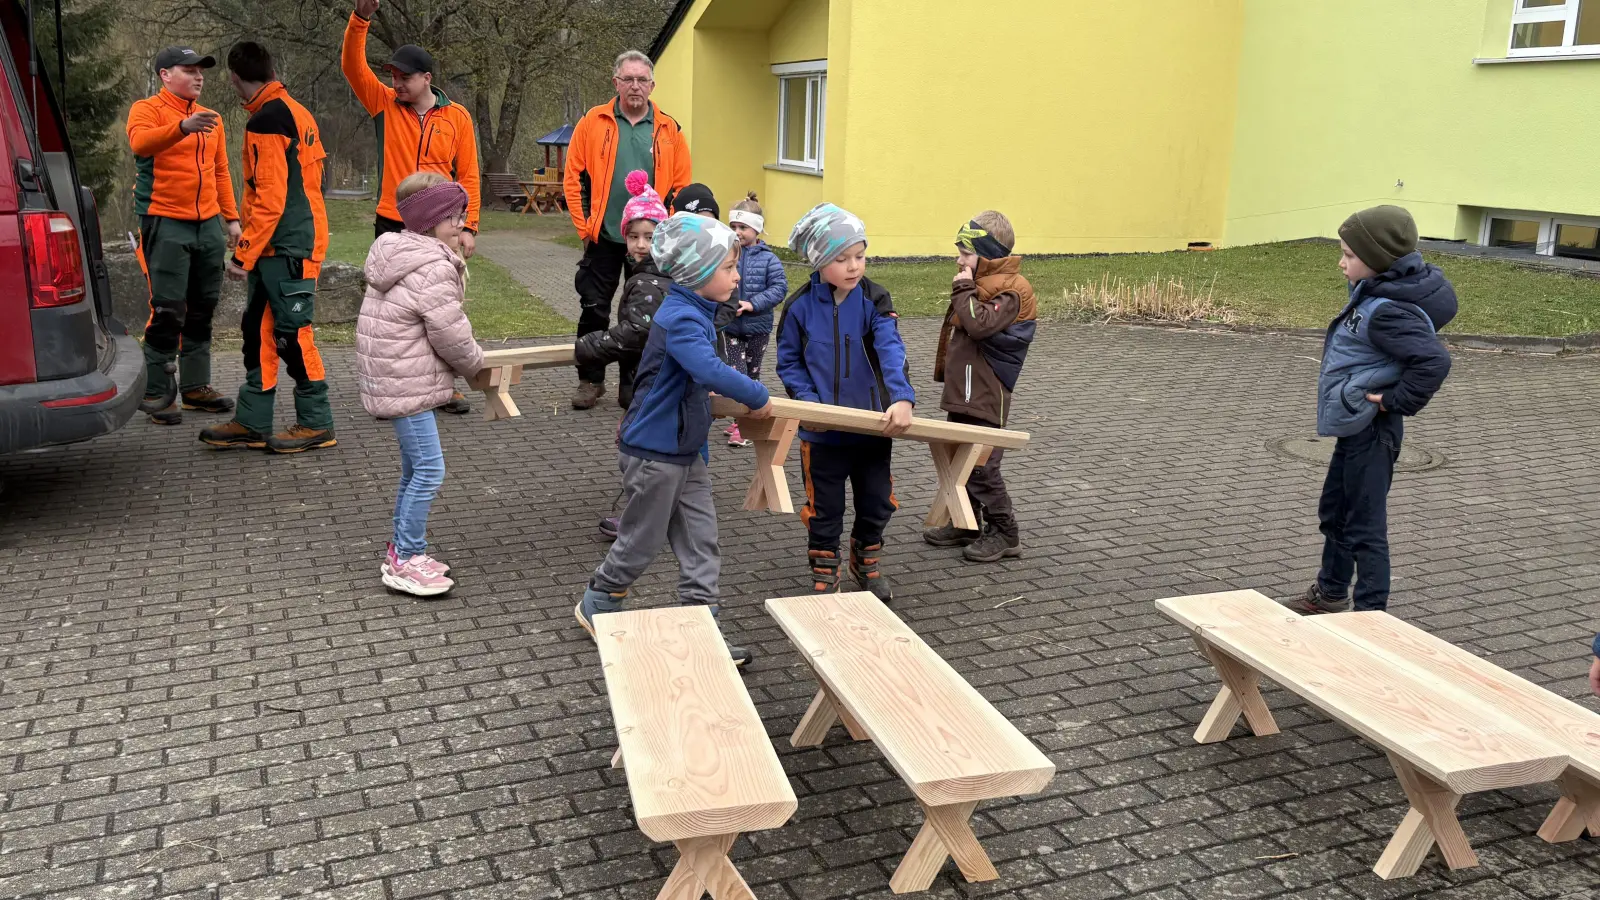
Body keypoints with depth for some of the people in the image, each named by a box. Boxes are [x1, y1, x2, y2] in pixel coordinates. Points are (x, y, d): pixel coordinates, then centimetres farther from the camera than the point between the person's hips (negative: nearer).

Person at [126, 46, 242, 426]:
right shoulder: (147, 110, -2)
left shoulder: (210, 119, 18)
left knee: (202, 309, 10)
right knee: (167, 311, -8)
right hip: (166, 223, -6)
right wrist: (183, 126, -40)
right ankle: (157, 394, -2)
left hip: (208, 225, 6)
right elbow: (141, 142, -24)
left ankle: (196, 386, 19)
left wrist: (231, 218, 15)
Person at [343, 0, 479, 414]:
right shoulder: (385, 104, 3)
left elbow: (468, 176, 1)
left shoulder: (457, 117, 1)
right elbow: (353, 65, -8)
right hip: (392, 226, 0)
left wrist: (470, 226, -4)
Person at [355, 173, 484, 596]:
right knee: (429, 469, -6)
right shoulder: (433, 269, -18)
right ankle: (405, 561, 2)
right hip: (406, 383, -11)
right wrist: (476, 364, 1)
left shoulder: (400, 255, 14)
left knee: (415, 467, 18)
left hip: (393, 377, 11)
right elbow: (451, 337, -17)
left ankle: (402, 550, 28)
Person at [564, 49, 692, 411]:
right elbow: (573, 177, 1)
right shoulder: (593, 122, 1)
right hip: (603, 238, -1)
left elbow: (682, 186, 4)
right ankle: (590, 380, 18)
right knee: (594, 310, 4)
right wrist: (585, 227, -5)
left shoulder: (668, 130, 3)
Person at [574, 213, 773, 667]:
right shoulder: (680, 319, -24)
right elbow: (711, 370, -39)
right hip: (654, 454, -9)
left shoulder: (697, 313, 7)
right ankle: (596, 605, 31)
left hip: (687, 451, 9)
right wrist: (758, 398, -28)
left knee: (701, 540, 8)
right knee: (642, 540, 9)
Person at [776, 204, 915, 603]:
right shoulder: (801, 307, -8)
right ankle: (824, 576, 29)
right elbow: (788, 361, 1)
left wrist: (902, 398, -37)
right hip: (822, 431, -1)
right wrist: (809, 399, -14)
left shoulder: (874, 301, -8)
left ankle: (866, 563, 40)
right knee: (825, 509, 9)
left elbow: (891, 351, -22)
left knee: (876, 503, 15)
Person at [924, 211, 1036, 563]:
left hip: (986, 397, -10)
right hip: (964, 391, 10)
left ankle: (1004, 533, 4)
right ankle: (966, 523, 28)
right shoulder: (983, 283, 16)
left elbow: (980, 323, -30)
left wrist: (964, 289, -20)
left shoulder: (1011, 290, -15)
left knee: (982, 466, -6)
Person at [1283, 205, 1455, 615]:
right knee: (1334, 512, 24)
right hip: (1355, 426, 11)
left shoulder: (1388, 312, -25)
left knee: (1364, 525, 0)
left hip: (1370, 431, -11)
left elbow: (1434, 361, -35)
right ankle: (1330, 593, 41)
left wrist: (1396, 402, -23)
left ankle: (1371, 611, 11)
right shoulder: (1376, 293, 3)